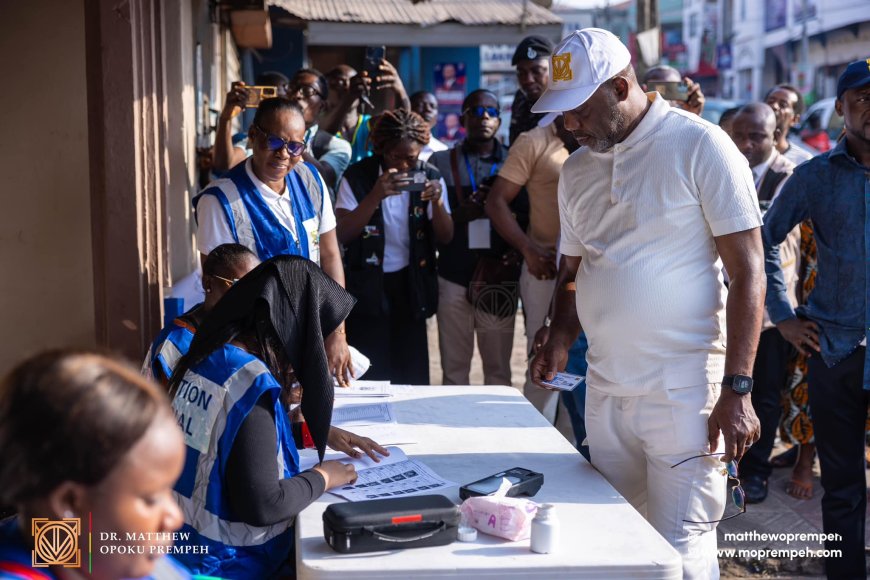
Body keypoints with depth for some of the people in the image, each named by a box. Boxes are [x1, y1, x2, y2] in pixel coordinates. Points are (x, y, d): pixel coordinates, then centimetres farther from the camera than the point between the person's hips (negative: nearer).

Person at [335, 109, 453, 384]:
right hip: (367, 287, -2)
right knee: (370, 378, -2)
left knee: (412, 375, 6)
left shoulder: (430, 177, 1)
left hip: (411, 285, 2)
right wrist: (376, 196, -26)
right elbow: (343, 234, -14)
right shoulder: (358, 176, -5)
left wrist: (437, 201, -20)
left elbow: (445, 237, 0)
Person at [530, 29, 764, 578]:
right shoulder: (577, 170, 12)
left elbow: (747, 272, -10)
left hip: (683, 394, -6)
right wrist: (560, 340, 1)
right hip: (605, 390, 6)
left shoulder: (701, 146, -8)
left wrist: (737, 390, -14)